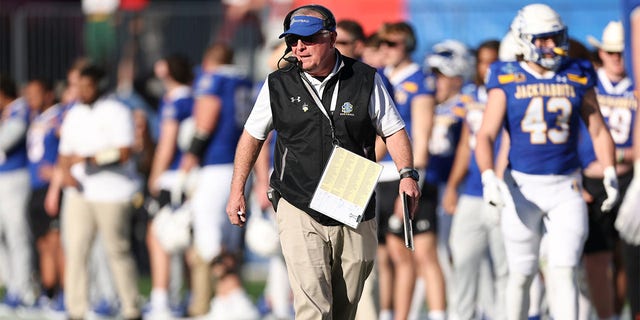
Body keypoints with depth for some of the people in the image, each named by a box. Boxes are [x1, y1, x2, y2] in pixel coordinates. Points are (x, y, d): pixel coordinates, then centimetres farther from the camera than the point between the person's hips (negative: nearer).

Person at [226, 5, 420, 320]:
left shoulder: (365, 80, 1)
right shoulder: (278, 86, 1)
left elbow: (393, 131, 8)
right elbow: (252, 136, 14)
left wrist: (407, 174, -9)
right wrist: (237, 191, 13)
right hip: (300, 213, -2)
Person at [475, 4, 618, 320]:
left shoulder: (577, 79, 4)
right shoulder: (507, 81, -2)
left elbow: (598, 131, 9)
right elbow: (486, 136, -6)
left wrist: (609, 173, -5)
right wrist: (488, 178, -22)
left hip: (566, 189, 1)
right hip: (522, 186, -1)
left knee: (564, 273, -9)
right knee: (521, 275, 7)